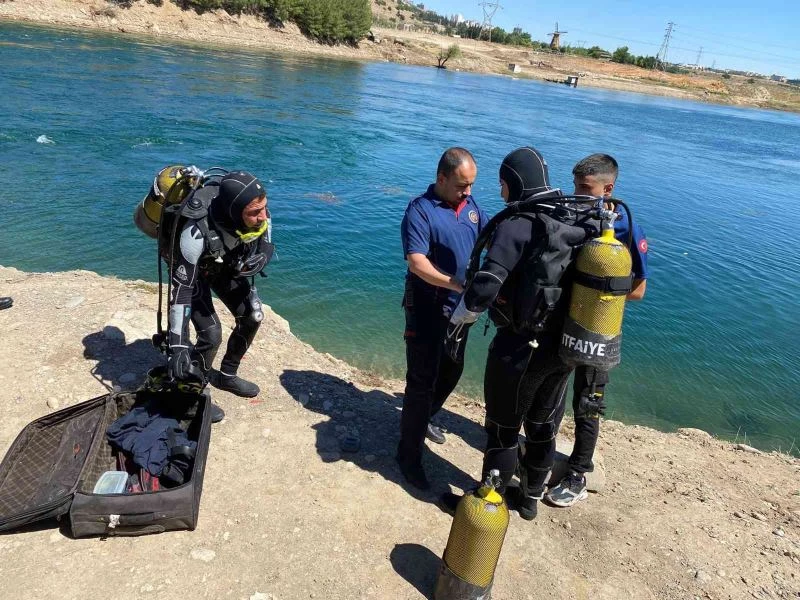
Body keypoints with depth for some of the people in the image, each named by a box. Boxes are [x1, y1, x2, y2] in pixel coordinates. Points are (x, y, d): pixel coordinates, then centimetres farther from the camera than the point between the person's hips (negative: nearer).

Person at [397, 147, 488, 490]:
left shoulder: (470, 205, 5)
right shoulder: (420, 210, -16)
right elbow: (417, 262, -26)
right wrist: (458, 284, -37)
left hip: (458, 307, 8)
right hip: (427, 308, -7)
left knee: (451, 370, 21)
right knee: (422, 380, -3)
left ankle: (422, 419, 44)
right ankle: (409, 455, 8)